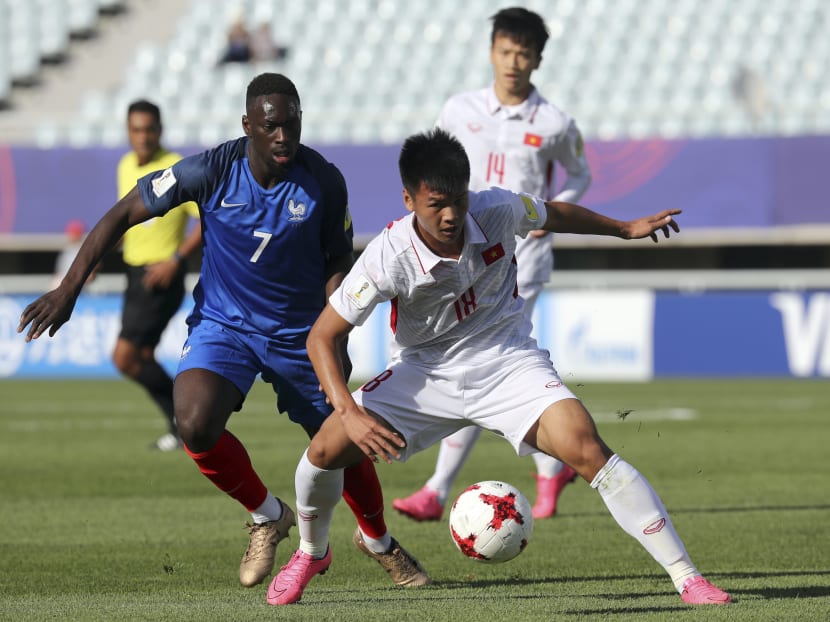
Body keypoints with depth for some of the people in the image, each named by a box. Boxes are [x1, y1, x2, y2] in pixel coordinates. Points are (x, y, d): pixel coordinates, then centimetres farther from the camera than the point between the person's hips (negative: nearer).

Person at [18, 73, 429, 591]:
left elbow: (338, 262, -2)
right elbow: (124, 214, -9)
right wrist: (70, 288, -13)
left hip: (299, 333, 1)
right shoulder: (212, 171, -19)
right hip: (222, 324, -1)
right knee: (197, 426, -26)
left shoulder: (324, 181, -15)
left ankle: (378, 542, 40)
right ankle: (267, 517, 4)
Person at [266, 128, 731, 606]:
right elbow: (322, 336, -16)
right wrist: (350, 412, -30)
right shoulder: (389, 257, -23)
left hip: (509, 364, 0)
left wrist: (626, 229, 22)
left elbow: (553, 215, 8)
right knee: (327, 449, -12)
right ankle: (312, 554, 21)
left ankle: (686, 576, -20)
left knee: (587, 450, -23)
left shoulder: (497, 211, -17)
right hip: (427, 372, 0)